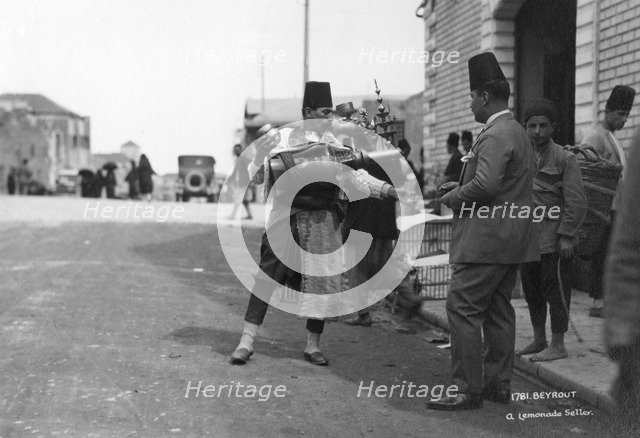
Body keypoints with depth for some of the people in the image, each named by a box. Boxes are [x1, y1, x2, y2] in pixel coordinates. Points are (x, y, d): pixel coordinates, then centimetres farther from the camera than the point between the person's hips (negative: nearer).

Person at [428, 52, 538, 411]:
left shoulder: (495, 135, -17)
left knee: (463, 308, -7)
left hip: (488, 239, -11)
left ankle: (469, 390, -5)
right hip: (512, 240, 11)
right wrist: (463, 185, 15)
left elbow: (486, 184, -28)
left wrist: (454, 197, -12)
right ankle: (499, 384, 21)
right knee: (498, 310, 14)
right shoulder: (518, 132, 16)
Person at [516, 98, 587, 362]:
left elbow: (576, 202, -10)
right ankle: (539, 340, 26)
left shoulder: (565, 159, -7)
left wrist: (566, 236, -15)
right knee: (531, 291, 13)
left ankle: (558, 345, 8)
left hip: (554, 241, -6)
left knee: (555, 291, -1)